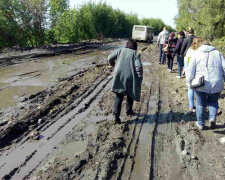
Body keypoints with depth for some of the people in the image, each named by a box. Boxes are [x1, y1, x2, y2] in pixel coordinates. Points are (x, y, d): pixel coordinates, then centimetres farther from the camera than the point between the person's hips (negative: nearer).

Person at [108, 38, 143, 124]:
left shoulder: (121, 50, 9)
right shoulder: (136, 54, 0)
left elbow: (110, 58, 4)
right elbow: (139, 66, -13)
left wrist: (113, 65, 23)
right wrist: (140, 77, -1)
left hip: (119, 76, 2)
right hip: (130, 77, -1)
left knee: (118, 96, 6)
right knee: (130, 94, 22)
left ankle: (116, 114, -8)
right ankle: (129, 110, 36)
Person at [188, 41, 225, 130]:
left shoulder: (197, 54, 6)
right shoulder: (217, 53, 9)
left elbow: (191, 69, -1)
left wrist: (190, 81, 5)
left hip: (201, 85, -1)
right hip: (216, 85, 1)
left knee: (200, 104, 14)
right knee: (213, 102, 23)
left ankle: (200, 123, 21)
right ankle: (213, 117, 3)